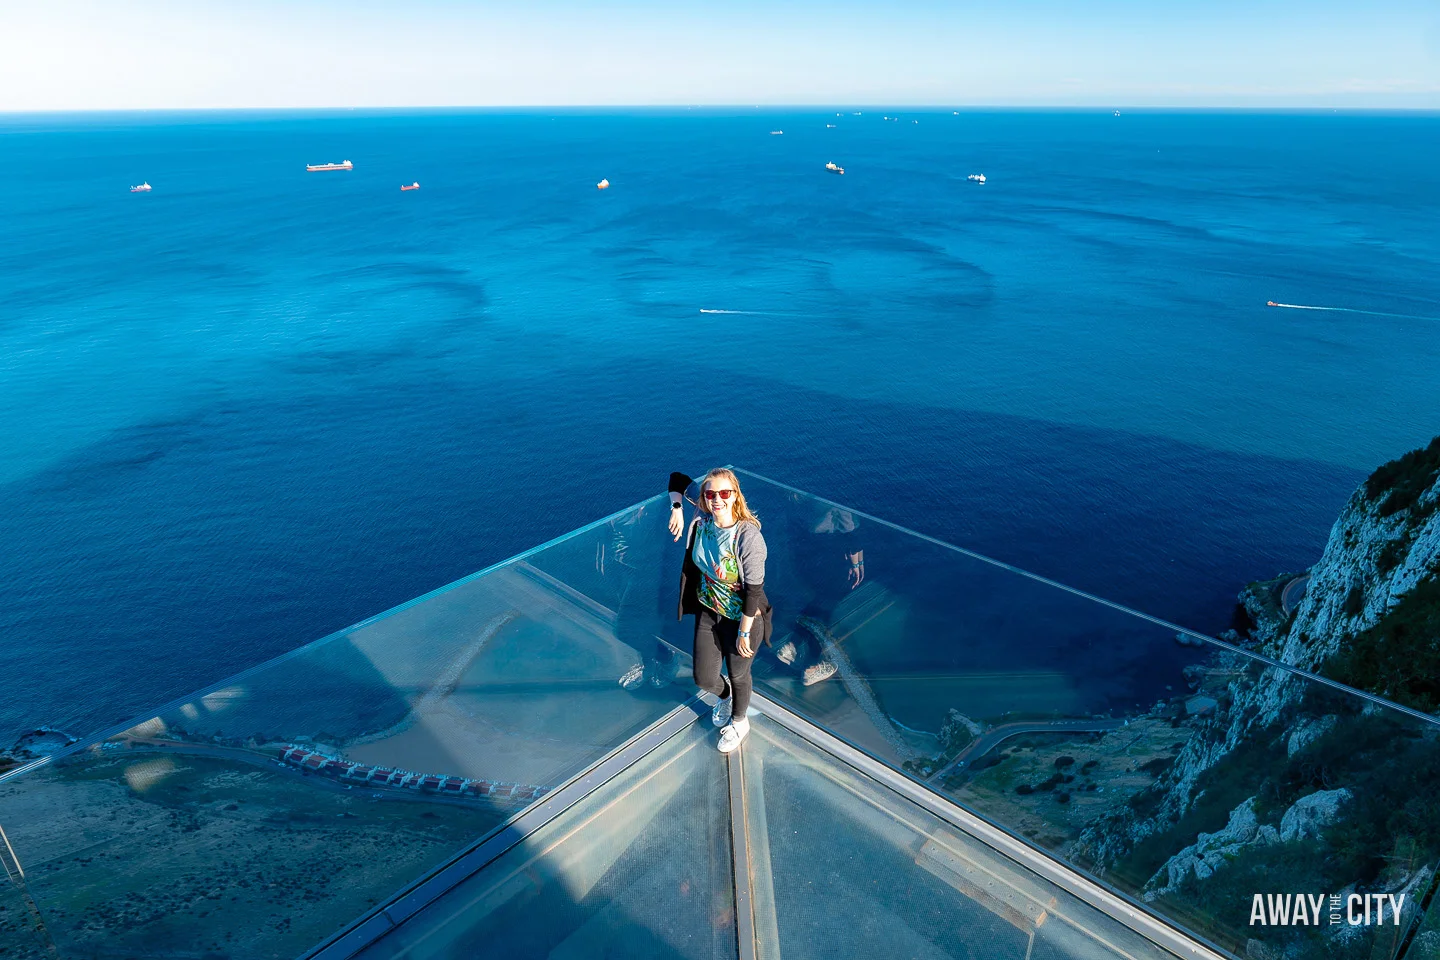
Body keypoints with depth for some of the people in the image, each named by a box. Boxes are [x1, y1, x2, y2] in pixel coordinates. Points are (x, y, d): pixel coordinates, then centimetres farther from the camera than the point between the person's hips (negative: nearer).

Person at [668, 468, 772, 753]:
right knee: (703, 678, 17)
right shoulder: (701, 518, -15)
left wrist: (744, 633, -18)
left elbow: (754, 591, -24)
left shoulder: (748, 537, -31)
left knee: (738, 675, 20)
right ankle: (724, 695, 55)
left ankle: (739, 723, 52)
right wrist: (677, 508, -16)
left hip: (741, 619, -5)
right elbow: (678, 479, 1)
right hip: (708, 612, 5)